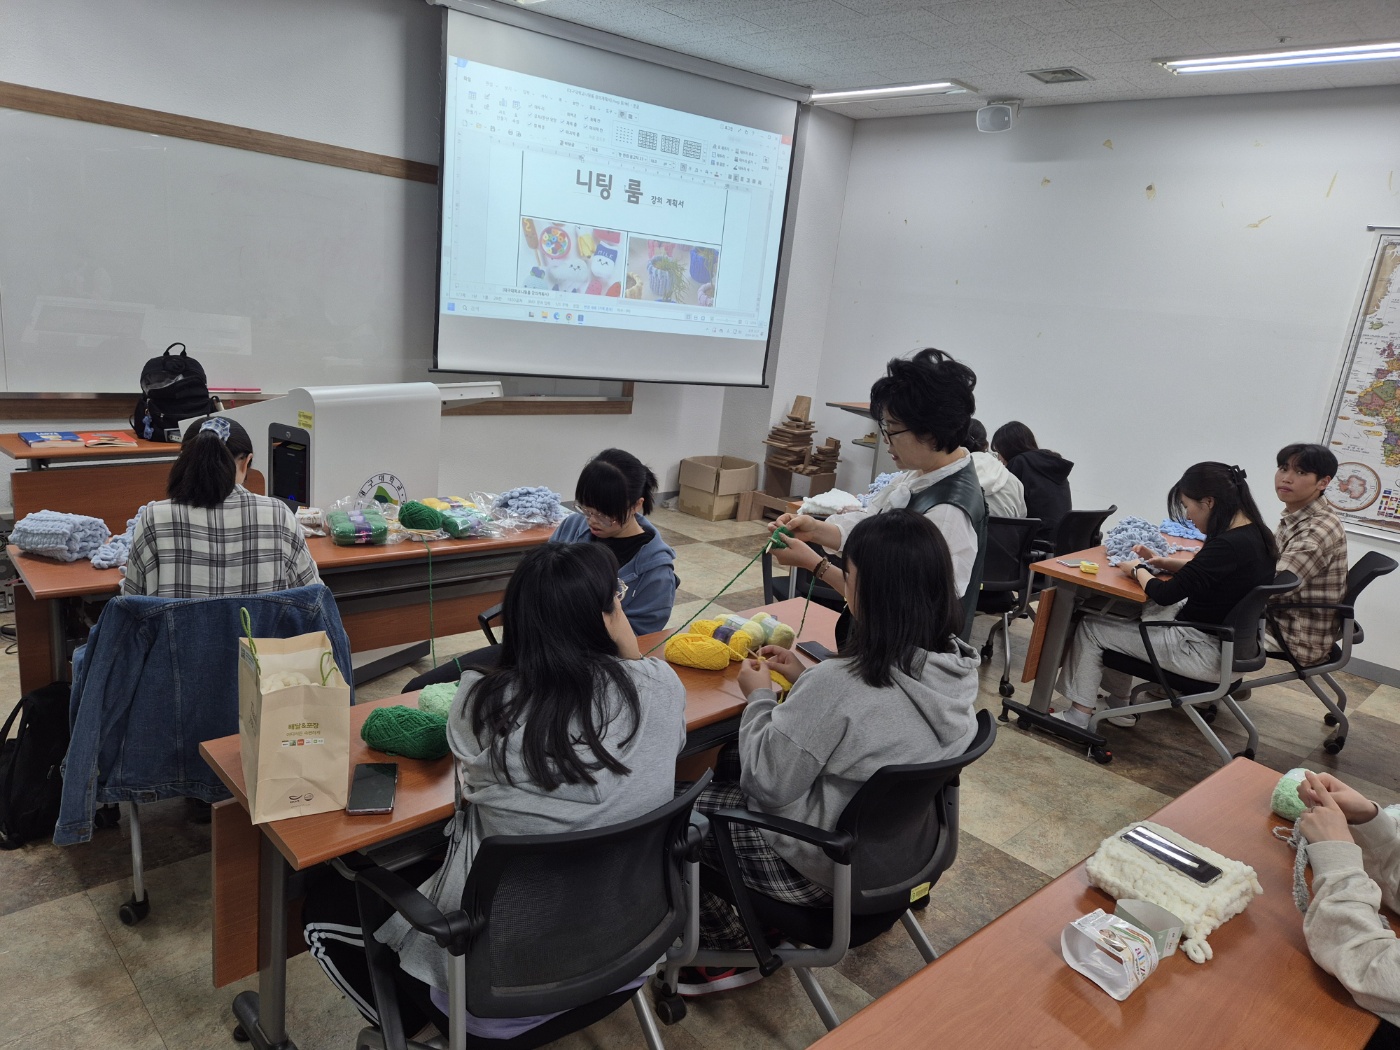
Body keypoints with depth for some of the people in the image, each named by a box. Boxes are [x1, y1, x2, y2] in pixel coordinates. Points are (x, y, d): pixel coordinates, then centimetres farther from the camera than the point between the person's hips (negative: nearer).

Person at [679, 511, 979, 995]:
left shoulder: (841, 683, -35)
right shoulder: (956, 665, -11)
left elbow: (768, 781, -22)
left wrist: (759, 696, -9)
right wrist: (804, 676, 2)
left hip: (829, 866, -8)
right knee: (728, 759, 23)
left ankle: (732, 951, 29)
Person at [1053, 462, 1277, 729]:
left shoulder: (1228, 545, -28)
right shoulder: (1255, 535, 1)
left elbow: (1165, 595, -22)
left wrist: (1138, 570, -3)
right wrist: (1161, 562, 8)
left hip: (1206, 653, -10)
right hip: (1230, 643, 10)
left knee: (1090, 628, 2)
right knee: (1123, 617, 24)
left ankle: (1079, 715, 13)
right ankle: (1118, 703, 29)